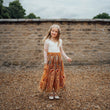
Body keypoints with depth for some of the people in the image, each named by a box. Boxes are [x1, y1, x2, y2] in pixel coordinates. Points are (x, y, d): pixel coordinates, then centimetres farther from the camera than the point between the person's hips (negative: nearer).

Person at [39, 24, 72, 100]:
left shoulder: (60, 41, 10)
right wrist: (45, 62, -4)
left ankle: (56, 92, 19)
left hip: (58, 60, 3)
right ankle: (50, 92, 13)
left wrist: (67, 57, 6)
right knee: (50, 76, 0)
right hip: (50, 60, -3)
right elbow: (45, 51, 0)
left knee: (58, 76, 6)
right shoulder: (47, 41, -1)